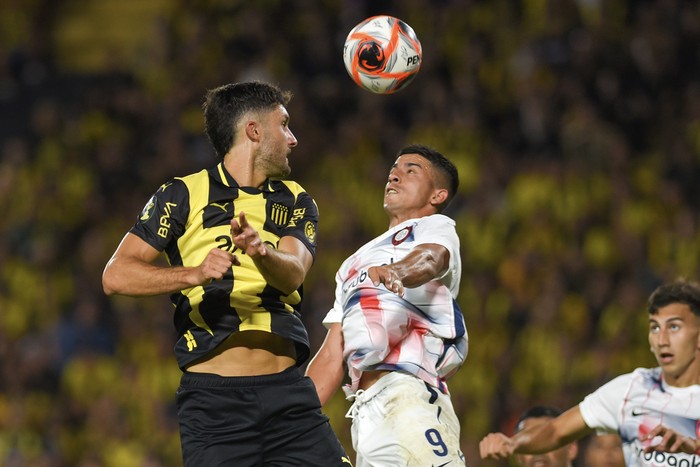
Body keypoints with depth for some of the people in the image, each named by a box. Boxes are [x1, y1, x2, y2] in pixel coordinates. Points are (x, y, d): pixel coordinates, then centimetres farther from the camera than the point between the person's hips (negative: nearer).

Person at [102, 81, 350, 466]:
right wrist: (194, 273, -20)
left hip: (287, 391, 3)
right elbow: (116, 276, -5)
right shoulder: (182, 195, 5)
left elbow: (292, 275, -4)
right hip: (213, 396, -3)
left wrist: (260, 251, -26)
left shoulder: (296, 202, 16)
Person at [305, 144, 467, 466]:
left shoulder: (436, 228, 12)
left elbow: (431, 258, -14)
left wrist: (395, 271, -37)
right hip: (366, 411, 7)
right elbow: (332, 358, 29)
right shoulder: (355, 263, 32)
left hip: (411, 392, -7)